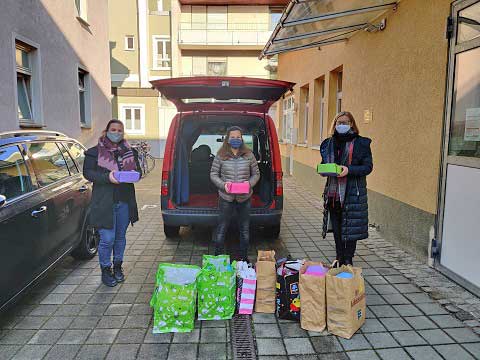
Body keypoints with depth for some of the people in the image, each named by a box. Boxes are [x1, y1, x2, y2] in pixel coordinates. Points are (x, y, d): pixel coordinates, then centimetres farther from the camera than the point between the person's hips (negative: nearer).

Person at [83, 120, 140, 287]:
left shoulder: (130, 151, 10)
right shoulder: (95, 152, -1)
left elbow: (138, 170, 15)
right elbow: (87, 172, -6)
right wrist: (107, 177, -22)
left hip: (125, 201, 4)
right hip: (104, 202, -4)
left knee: (120, 236, 15)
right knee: (107, 239, -4)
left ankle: (117, 266, 34)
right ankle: (105, 270, 17)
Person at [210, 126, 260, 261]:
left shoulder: (249, 155, 0)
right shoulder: (220, 156, -3)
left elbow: (256, 174, 7)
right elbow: (213, 174, 2)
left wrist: (250, 184, -12)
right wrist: (223, 185, -15)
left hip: (245, 198, 2)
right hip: (226, 198, -1)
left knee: (245, 229, 13)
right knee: (221, 228, 6)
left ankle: (244, 258, 30)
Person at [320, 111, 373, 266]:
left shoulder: (361, 143, -3)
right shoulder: (329, 143, 12)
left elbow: (368, 166, -7)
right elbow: (324, 164, 20)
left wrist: (349, 170, -21)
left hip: (352, 193, -5)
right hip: (333, 192, 5)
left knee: (350, 229, 0)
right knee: (336, 229, 12)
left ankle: (348, 260, 14)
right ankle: (340, 259, 25)